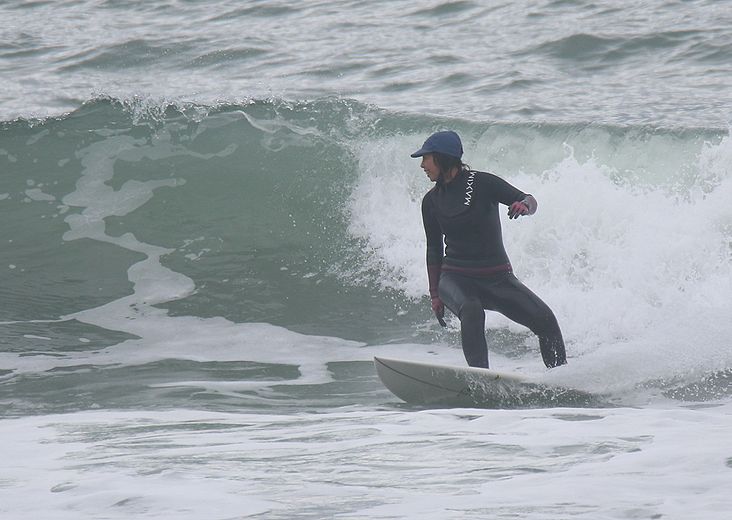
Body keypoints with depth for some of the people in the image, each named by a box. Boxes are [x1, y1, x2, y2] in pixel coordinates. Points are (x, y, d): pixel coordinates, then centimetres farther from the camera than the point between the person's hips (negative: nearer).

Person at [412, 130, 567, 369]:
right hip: (455, 279, 1)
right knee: (471, 311, -34)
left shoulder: (482, 183, -5)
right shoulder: (431, 201, 6)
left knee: (545, 320, -16)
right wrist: (435, 294, 12)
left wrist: (524, 205, -36)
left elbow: (529, 201, -12)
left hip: (498, 278, -1)